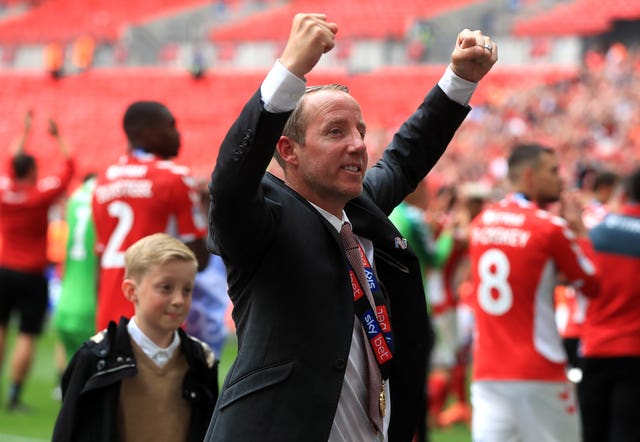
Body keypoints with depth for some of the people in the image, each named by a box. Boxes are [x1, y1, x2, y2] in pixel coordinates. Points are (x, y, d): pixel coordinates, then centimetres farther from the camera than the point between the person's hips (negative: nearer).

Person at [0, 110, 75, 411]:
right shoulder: (41, 195, -11)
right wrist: (57, 138, 11)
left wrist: (25, 133, 28)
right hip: (31, 275, -4)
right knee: (27, 335, -2)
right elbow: (68, 167, 0)